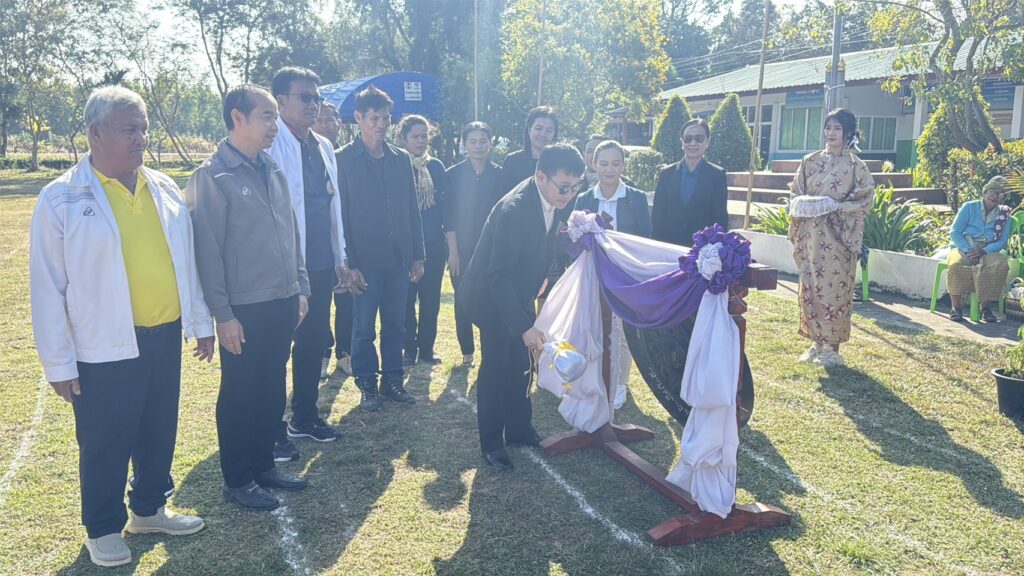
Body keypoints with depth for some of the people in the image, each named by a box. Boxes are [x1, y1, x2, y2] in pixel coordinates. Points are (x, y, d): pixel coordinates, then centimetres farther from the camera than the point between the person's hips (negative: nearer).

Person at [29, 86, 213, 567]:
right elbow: (48, 289, -8)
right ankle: (103, 529, 30)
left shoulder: (164, 189, 6)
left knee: (160, 431, 18)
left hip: (165, 337, 5)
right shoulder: (61, 199, -9)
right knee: (105, 446, 9)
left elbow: (185, 261, 12)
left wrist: (200, 322, 12)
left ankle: (150, 509, 38)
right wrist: (59, 362, -8)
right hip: (105, 348, -5)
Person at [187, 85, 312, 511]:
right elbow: (208, 250, -13)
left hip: (282, 302, 7)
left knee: (272, 389, 16)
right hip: (244, 308, -7)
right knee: (239, 394, 7)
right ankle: (238, 481, 21)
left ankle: (263, 465, 32)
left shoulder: (273, 171, 10)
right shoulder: (212, 176, -11)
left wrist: (300, 288, 12)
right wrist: (223, 314, -15)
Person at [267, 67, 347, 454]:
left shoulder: (323, 147, 12)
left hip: (320, 265, 7)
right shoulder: (270, 144, -12)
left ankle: (305, 416, 32)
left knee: (315, 341, 16)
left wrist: (340, 258, 15)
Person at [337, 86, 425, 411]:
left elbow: (413, 210, 11)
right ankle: (367, 386, 17)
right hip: (365, 259, -4)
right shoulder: (343, 159, -3)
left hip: (399, 258, 4)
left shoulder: (401, 159, 10)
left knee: (395, 326, 11)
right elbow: (340, 214, -5)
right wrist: (349, 264, -10)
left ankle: (392, 381, 24)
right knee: (364, 329, 5)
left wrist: (418, 256, 6)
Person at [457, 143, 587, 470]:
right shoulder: (513, 210, -34)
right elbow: (498, 277, -35)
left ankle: (519, 430, 31)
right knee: (495, 367, 2)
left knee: (521, 365, 16)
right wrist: (525, 327, -37)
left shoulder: (556, 198, -11)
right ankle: (491, 442, 17)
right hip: (492, 297, -7)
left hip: (519, 293, 7)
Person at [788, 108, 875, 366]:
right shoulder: (810, 161, 9)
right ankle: (815, 342, 17)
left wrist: (836, 206, -16)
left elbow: (865, 200, -4)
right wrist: (804, 205, -8)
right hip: (811, 235, 4)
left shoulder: (855, 166, -1)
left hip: (837, 236, -4)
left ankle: (832, 346, 9)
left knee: (834, 287, -1)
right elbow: (796, 195, 12)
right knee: (810, 287, 6)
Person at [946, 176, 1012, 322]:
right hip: (963, 248, -2)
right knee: (957, 264, -36)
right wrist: (968, 250, -18)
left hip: (988, 251, 2)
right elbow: (954, 232, -3)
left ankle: (986, 307, -20)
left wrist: (983, 251, -18)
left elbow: (1002, 241, 2)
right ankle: (955, 307, -24)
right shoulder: (969, 207, 2)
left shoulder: (1004, 214, 8)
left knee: (1001, 265, -31)